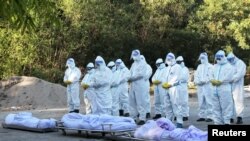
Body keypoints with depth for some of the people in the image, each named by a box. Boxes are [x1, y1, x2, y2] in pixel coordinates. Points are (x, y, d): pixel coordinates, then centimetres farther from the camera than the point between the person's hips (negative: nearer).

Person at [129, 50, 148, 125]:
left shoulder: (142, 63, -2)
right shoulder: (133, 64, 21)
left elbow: (141, 74, -12)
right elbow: (131, 73, 19)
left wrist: (132, 78, -14)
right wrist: (129, 78, -2)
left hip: (140, 85, -7)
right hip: (132, 85, 8)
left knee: (140, 102, -8)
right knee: (132, 102, 8)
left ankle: (142, 119, -6)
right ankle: (133, 117, 16)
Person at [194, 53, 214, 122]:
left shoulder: (210, 66, 4)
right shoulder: (199, 67, 23)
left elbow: (211, 76, -8)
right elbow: (196, 75, 15)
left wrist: (204, 81, -19)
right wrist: (197, 81, -5)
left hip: (208, 86, -6)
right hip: (200, 86, 6)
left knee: (208, 102, -10)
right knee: (201, 102, 5)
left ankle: (209, 116, -9)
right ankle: (202, 116, 9)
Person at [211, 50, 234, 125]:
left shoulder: (228, 66, 0)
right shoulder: (215, 66, 21)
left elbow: (229, 77, -13)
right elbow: (211, 75, 14)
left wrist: (220, 81, -14)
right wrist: (213, 80, -7)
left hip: (224, 89, -6)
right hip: (215, 89, 6)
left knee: (226, 106, -6)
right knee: (216, 107, 8)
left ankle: (226, 121, -1)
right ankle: (217, 121, 15)